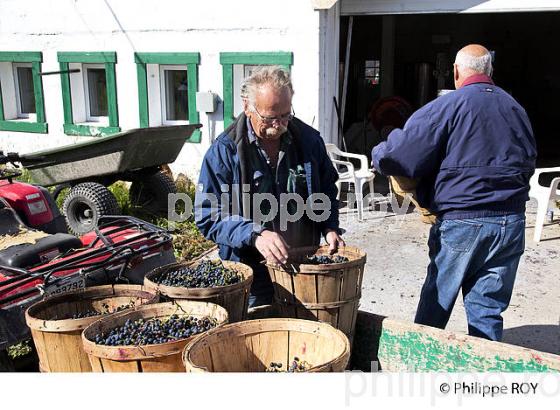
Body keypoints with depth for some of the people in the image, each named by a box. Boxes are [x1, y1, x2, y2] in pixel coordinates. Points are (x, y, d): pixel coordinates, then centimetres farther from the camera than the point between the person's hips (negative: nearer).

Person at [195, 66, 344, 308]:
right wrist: (255, 235, -27)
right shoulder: (224, 150, -12)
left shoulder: (309, 140, 0)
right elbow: (209, 216, -14)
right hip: (251, 273, -3)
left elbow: (327, 190, 15)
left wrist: (330, 228, -1)